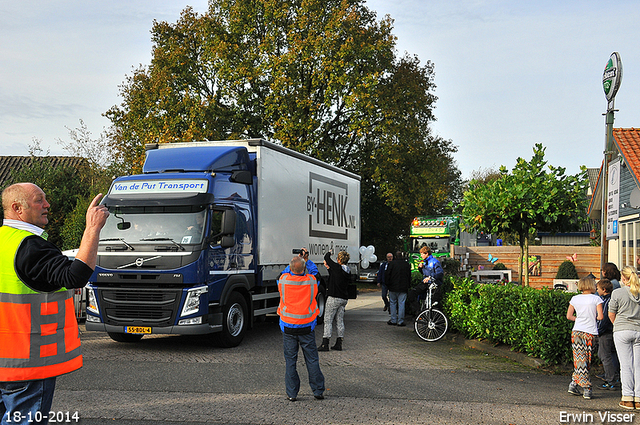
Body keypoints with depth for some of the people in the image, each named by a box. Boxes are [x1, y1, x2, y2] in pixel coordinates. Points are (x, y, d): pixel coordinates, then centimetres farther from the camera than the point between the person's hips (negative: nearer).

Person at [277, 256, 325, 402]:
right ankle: (318, 391, 15)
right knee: (312, 359, 9)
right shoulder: (311, 281, -9)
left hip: (288, 327, 0)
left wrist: (292, 265, 25)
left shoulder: (283, 279, -9)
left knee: (290, 360, 7)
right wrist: (305, 260, 24)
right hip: (307, 327, 0)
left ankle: (292, 393, 10)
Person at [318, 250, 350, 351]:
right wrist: (329, 268, 25)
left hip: (334, 298, -7)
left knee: (328, 320, -3)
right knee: (340, 320, 12)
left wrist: (329, 252, 19)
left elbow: (326, 257, -1)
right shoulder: (348, 271, 8)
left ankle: (325, 344, -5)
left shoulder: (337, 267, -14)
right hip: (344, 298, 7)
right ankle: (339, 344, 13)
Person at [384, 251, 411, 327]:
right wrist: (408, 286, 18)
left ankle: (393, 320, 9)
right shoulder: (407, 264, 3)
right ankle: (400, 321, 0)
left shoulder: (392, 263, -5)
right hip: (403, 288, 1)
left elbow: (387, 275, -4)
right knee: (401, 304, 1)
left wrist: (387, 284, 8)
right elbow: (409, 276, 11)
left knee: (393, 303, 9)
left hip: (393, 287, -1)